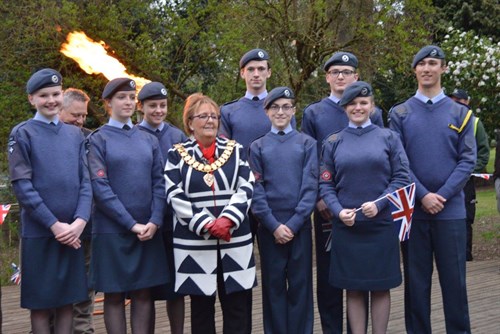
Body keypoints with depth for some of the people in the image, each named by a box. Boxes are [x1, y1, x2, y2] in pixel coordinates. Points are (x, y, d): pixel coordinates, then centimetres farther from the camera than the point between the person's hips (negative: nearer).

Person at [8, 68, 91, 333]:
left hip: (72, 232, 4)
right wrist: (54, 225, -14)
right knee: (40, 302, 4)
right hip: (38, 233, -4)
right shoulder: (22, 134, -2)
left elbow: (86, 181, 6)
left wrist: (79, 221, -9)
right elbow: (22, 186, -9)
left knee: (67, 300, 10)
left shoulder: (75, 134, 10)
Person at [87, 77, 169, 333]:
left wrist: (154, 222, -8)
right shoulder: (97, 140, -1)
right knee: (114, 295, 3)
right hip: (112, 231, -4)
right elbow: (99, 187, -10)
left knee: (143, 293, 7)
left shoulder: (149, 140, 11)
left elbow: (159, 183, 7)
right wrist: (132, 224, -15)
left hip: (148, 230, 4)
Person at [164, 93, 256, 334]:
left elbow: (246, 188, 1)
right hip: (194, 240, -1)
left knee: (237, 305, 4)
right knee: (201, 306, 7)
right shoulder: (177, 154, 4)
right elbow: (175, 197, -4)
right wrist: (205, 225, -14)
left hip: (235, 239, 2)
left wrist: (227, 219, -14)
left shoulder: (235, 150, 10)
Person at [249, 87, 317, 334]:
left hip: (300, 225, 0)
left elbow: (310, 186, -2)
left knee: (300, 285, 4)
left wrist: (293, 224, -10)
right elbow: (255, 190, 0)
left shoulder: (307, 144, 5)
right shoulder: (257, 147, 6)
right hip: (269, 227, 0)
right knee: (273, 285, 6)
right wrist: (274, 225, -10)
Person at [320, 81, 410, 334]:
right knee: (353, 289, 7)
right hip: (346, 226, 1)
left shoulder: (388, 138, 4)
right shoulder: (333, 142, 7)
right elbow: (325, 183, 4)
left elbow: (401, 178, -1)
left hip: (382, 224, -1)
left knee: (380, 287, 6)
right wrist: (338, 211, -13)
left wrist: (378, 204, -15)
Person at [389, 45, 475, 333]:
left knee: (454, 278, 3)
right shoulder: (400, 113, 5)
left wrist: (442, 195, -12)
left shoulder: (460, 113, 6)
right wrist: (423, 195, -12)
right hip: (412, 209, 0)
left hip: (451, 210, 0)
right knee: (416, 278, 7)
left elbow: (468, 160, -1)